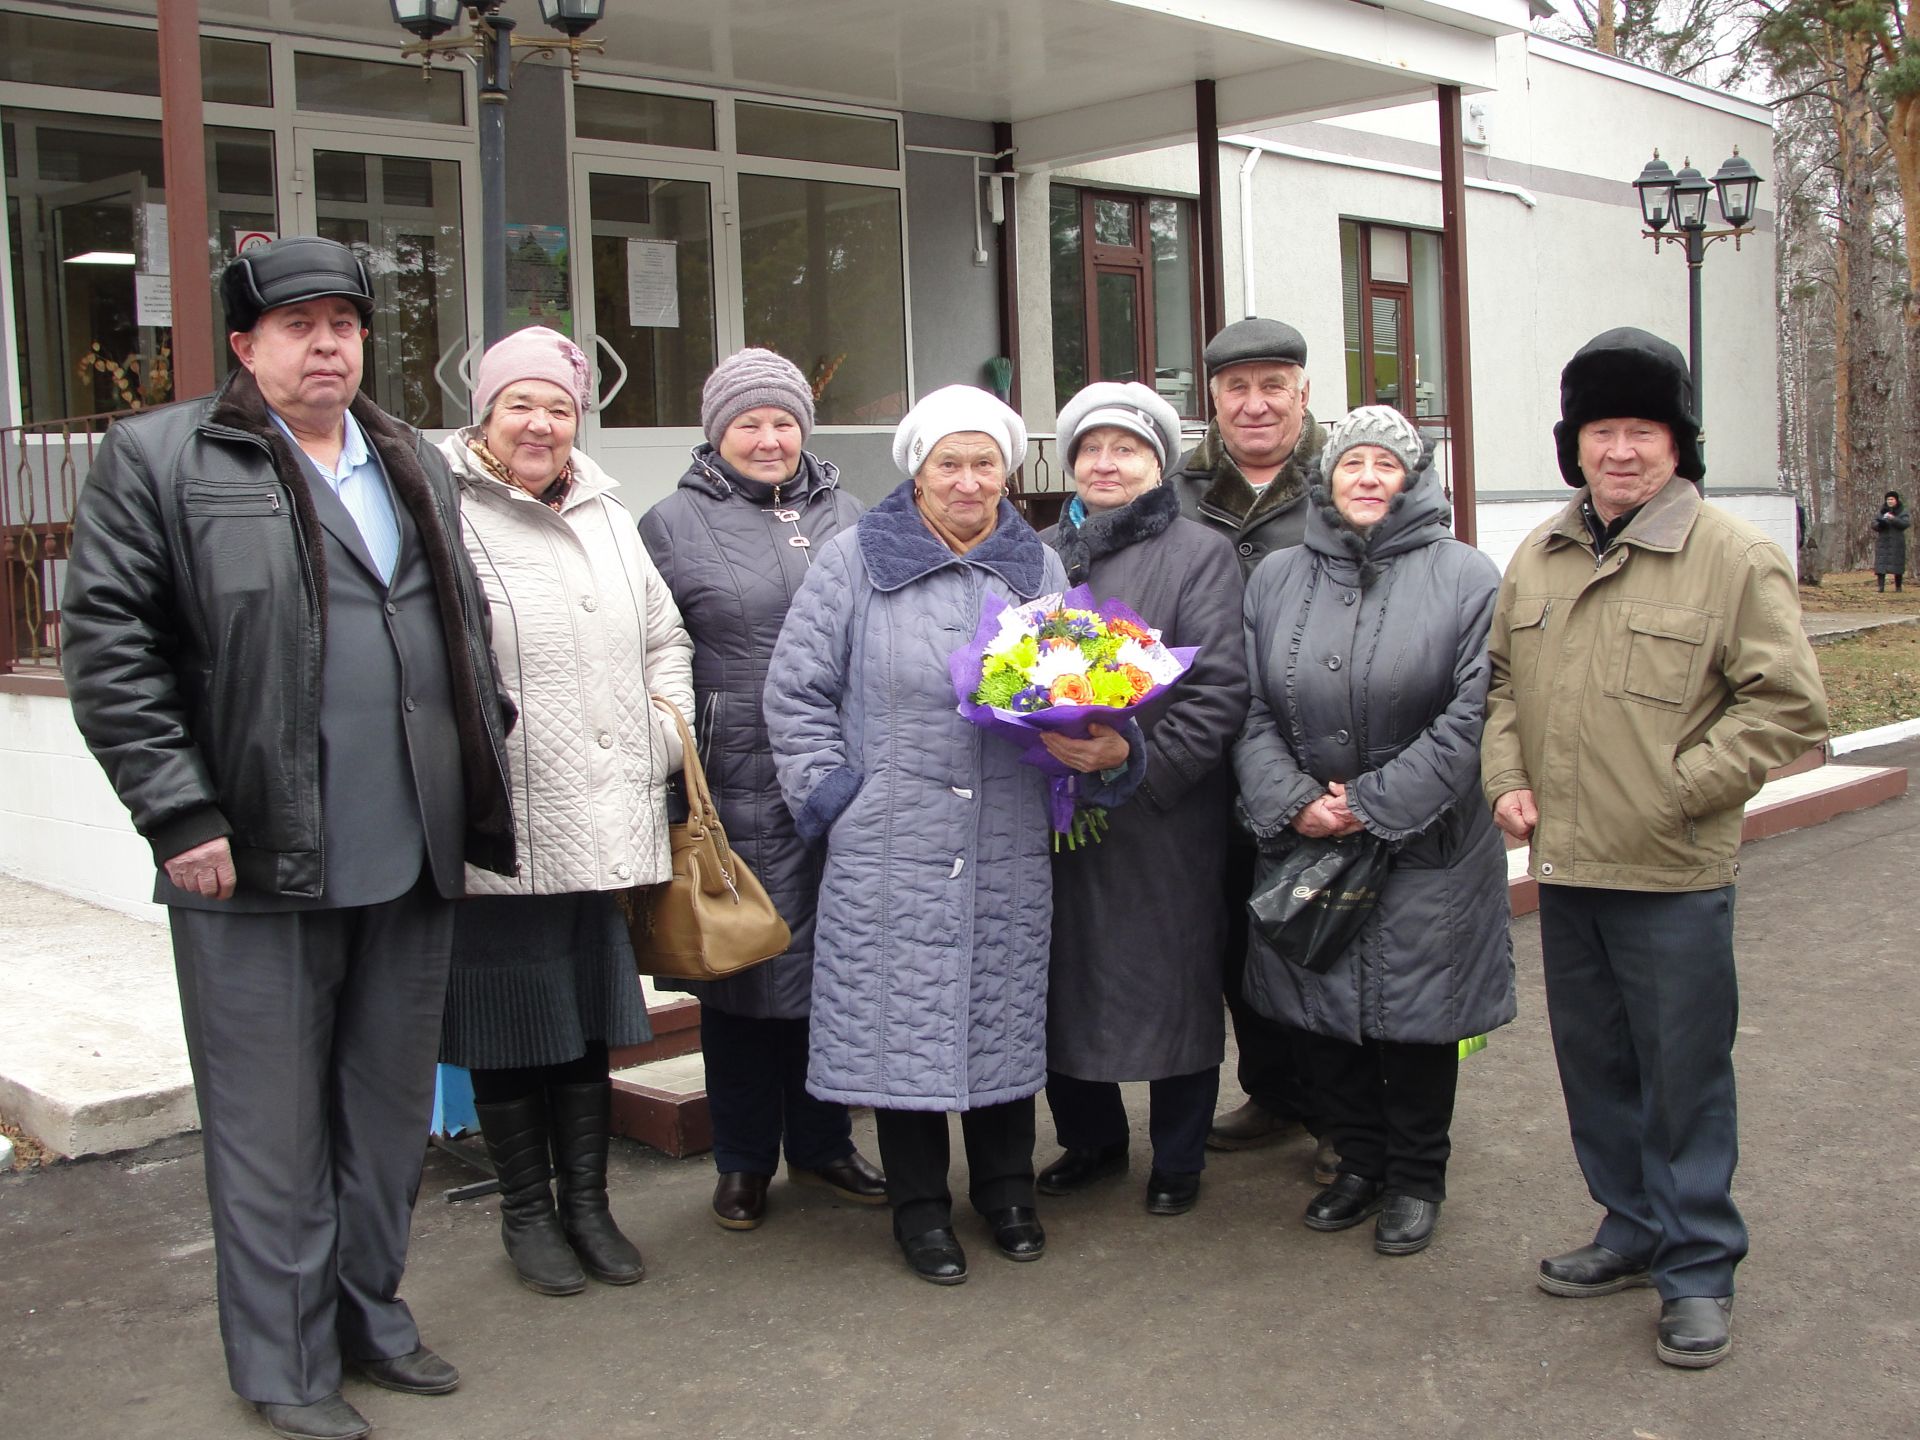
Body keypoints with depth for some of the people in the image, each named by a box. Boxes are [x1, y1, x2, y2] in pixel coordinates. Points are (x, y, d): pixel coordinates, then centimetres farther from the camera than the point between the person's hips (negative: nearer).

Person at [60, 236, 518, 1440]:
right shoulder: (160, 459, -2)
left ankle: (372, 1315, 33)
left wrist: (477, 788, 14)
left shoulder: (417, 467, 16)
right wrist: (180, 814, -13)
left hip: (412, 862, 6)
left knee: (393, 1112, 16)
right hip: (258, 867, -5)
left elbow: (467, 632, 22)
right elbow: (107, 647, -7)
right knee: (274, 1128, 5)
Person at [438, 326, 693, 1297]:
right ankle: (527, 1213, 23)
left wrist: (667, 722, 12)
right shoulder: (445, 515, -8)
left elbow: (664, 635, 25)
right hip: (501, 834, -6)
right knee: (513, 1022, 6)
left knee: (593, 1018, 15)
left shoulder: (607, 517, 16)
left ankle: (587, 1201, 29)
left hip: (604, 828, 6)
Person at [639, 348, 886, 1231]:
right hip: (735, 788, -3)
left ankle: (822, 1144, 27)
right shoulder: (673, 525, 3)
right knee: (742, 966, 6)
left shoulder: (843, 517, 13)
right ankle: (743, 1162, 21)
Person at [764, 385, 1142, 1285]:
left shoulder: (1039, 568, 10)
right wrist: (834, 796, -6)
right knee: (902, 1017, 3)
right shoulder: (857, 560, 0)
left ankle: (1006, 1189, 31)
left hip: (1009, 850, 3)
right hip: (892, 848, -3)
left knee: (1006, 1012, 11)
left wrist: (1103, 748, -7)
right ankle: (919, 1204, 21)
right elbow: (797, 691, 2)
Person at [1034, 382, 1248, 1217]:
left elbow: (1218, 689, -9)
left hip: (1166, 815, -4)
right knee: (1065, 975, 11)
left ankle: (1177, 1160, 23)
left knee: (1174, 980, 5)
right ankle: (1090, 1140, 31)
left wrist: (1141, 766, -19)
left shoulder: (1201, 554, -1)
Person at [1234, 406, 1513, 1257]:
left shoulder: (1465, 577, -5)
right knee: (1320, 1013, 11)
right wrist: (1291, 801, -12)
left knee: (1415, 1015, 6)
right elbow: (1251, 712, 3)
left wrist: (1375, 802, -14)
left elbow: (1474, 715, -11)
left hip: (1426, 851, -3)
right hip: (1304, 844, 4)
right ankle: (1359, 1161, 32)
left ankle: (1417, 1177, 26)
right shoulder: (1276, 579, 6)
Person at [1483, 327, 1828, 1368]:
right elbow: (1502, 679, 19)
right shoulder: (1537, 559, 9)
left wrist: (1680, 790, -14)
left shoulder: (1735, 557, -8)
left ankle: (1698, 1265, 19)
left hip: (1675, 875, -6)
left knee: (1684, 1074, 4)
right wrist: (1507, 777, 4)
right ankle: (1635, 1229, 34)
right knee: (1594, 1065, 16)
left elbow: (1788, 704, -9)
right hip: (1563, 864, 6)